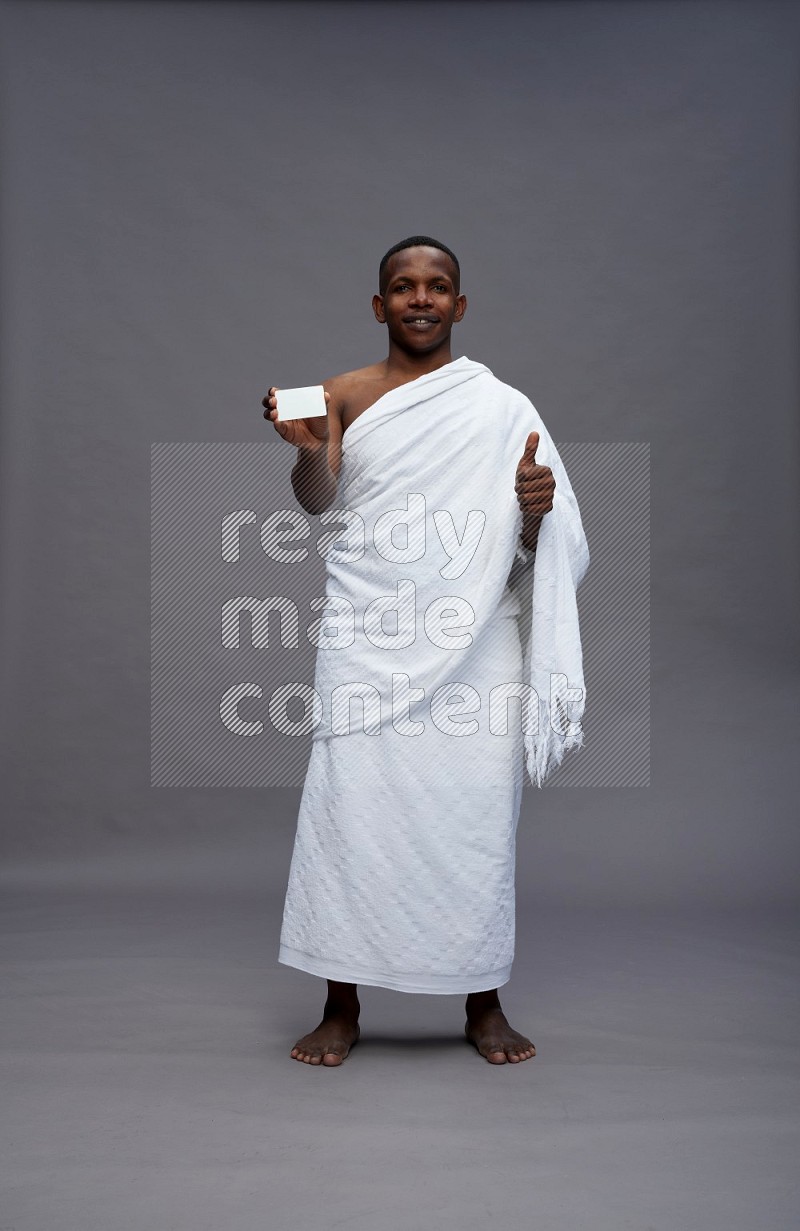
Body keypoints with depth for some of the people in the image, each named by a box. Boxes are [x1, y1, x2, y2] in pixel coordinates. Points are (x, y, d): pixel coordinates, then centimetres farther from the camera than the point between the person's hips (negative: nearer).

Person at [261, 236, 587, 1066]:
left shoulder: (504, 407, 9)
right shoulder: (345, 395, 9)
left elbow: (532, 549, 9)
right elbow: (316, 501, -7)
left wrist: (536, 509, -14)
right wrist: (307, 448, -28)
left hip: (475, 638, 1)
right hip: (369, 634, 0)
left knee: (477, 810, -1)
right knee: (349, 804, -5)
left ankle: (484, 1003, 15)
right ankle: (341, 1006, 8)